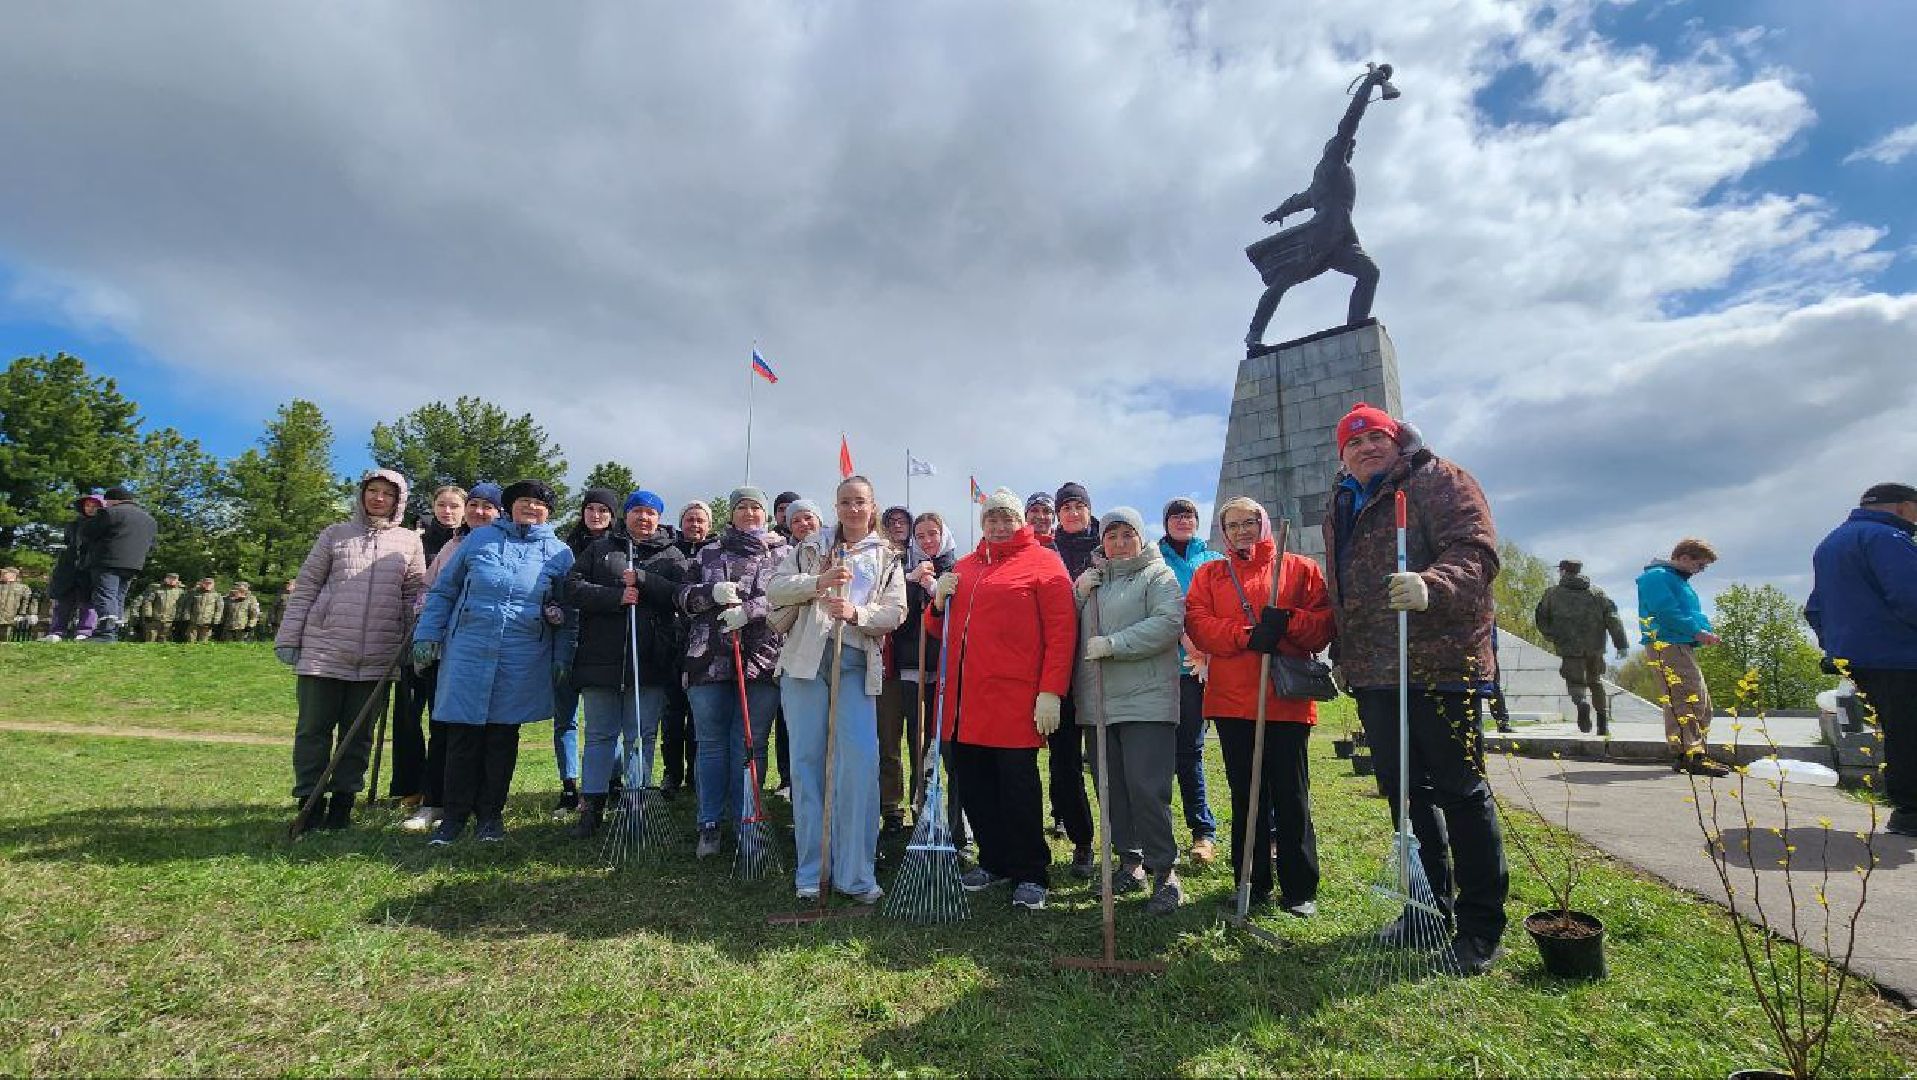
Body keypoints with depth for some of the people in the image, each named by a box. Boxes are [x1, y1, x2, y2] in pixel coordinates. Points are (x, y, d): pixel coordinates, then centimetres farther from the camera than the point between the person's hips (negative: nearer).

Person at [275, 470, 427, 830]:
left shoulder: (409, 542, 7)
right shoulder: (335, 534, 7)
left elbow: (415, 597, 7)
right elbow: (305, 587, 7)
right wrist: (288, 638, 3)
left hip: (376, 657, 0)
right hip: (323, 650, 0)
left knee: (358, 732, 7)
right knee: (313, 729, 3)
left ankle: (342, 802, 17)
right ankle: (310, 802, 14)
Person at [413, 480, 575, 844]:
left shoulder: (560, 553, 7)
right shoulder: (479, 539, 7)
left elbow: (569, 613, 8)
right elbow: (443, 590, 11)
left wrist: (562, 658, 3)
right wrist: (427, 635, 4)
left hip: (523, 663, 0)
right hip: (467, 654, 0)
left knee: (503, 738, 8)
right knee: (463, 736, 4)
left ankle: (491, 814, 20)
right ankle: (455, 814, 17)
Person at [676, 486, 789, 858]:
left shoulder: (783, 554, 9)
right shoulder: (708, 553, 16)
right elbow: (684, 596, 10)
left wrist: (748, 610, -19)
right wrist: (713, 593, -10)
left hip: (762, 660, -2)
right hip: (710, 660, 2)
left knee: (750, 745, 3)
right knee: (711, 743, 6)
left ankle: (745, 824, 13)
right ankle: (709, 825, 16)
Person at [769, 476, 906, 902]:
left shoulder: (887, 556, 14)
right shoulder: (813, 546, 14)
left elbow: (895, 611, 3)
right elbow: (776, 589, 5)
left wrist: (855, 613, -15)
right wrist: (819, 582, -11)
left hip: (857, 663, 0)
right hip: (807, 658, 1)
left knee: (861, 760, -11)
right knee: (807, 760, 2)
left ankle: (856, 872, 0)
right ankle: (811, 868, 14)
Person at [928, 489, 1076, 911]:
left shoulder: (1043, 563, -1)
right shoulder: (964, 568, 18)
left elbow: (1061, 631, -9)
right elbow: (943, 630, 24)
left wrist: (1051, 691, -15)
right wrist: (940, 601, 3)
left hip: (1015, 699, -6)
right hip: (965, 699, 6)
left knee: (1018, 788, 0)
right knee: (973, 784, 12)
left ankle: (1030, 876, 16)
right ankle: (994, 861, 30)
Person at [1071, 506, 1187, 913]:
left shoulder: (1158, 575, 1)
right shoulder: (1091, 579, 20)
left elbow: (1169, 623, -15)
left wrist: (1112, 643, -17)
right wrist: (1078, 592, 0)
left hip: (1146, 702, -6)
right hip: (1097, 704, 6)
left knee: (1147, 789, -9)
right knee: (1111, 789, 11)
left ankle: (1164, 872, 4)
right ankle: (1129, 863, 24)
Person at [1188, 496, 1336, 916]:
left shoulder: (1300, 569, 9)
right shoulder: (1209, 574, 13)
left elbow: (1324, 621, 2)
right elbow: (1197, 623, -2)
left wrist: (1288, 621, -17)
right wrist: (1247, 635, -15)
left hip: (1288, 701, -1)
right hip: (1232, 701, 2)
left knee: (1291, 797, 3)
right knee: (1246, 797, 10)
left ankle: (1300, 890, 16)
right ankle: (1253, 885, 22)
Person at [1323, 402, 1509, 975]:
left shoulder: (1440, 481, -2)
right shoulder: (1340, 509, 19)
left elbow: (1476, 550, -16)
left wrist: (1433, 586, -35)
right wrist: (1339, 653, 21)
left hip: (1440, 664, -7)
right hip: (1373, 670, 7)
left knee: (1460, 789, 1)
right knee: (1404, 790, 14)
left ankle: (1480, 925, 14)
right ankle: (1429, 904, 28)